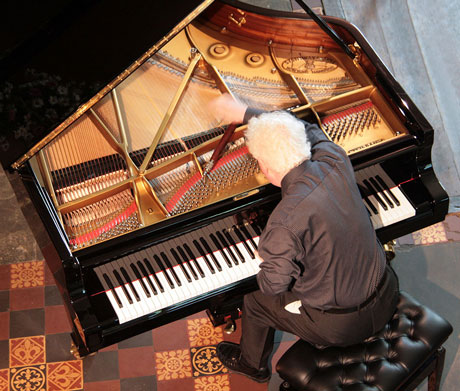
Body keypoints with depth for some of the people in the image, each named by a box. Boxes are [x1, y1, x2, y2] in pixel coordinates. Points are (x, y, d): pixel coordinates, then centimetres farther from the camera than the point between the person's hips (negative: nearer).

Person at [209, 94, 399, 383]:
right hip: (386, 300, 6)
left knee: (255, 302, 17)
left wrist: (266, 260, 0)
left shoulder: (286, 221, -33)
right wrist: (245, 114, 17)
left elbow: (272, 285, -23)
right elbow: (309, 131, 8)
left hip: (340, 326, -6)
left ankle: (253, 364, 47)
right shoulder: (335, 161, -13)